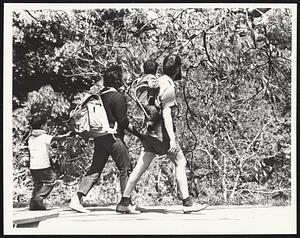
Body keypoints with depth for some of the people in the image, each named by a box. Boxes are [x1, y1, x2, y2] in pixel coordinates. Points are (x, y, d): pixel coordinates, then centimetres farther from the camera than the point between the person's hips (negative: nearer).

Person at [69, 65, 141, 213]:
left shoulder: (101, 95, 11)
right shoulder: (118, 97, -12)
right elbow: (122, 121, -13)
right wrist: (135, 131, -3)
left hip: (99, 138, 8)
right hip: (113, 137, -8)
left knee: (95, 169, 9)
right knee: (125, 169, 4)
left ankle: (77, 199, 2)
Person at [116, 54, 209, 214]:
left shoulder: (158, 82, 15)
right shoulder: (168, 86, -12)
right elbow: (166, 113, -19)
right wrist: (172, 139, -23)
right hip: (162, 131, -9)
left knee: (141, 166, 8)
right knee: (180, 163, 2)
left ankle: (124, 202, 8)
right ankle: (187, 202, 4)